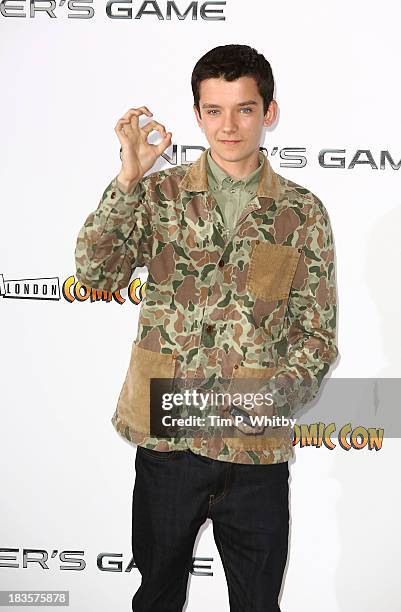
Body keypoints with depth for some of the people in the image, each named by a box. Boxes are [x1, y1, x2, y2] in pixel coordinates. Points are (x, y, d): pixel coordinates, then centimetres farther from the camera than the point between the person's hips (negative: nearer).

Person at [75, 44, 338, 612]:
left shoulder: (304, 213, 0)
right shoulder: (159, 193, 1)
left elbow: (318, 335, 1)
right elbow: (96, 272, -13)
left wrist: (273, 396, -15)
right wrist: (128, 178, -22)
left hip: (258, 446, 0)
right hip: (166, 437, 1)